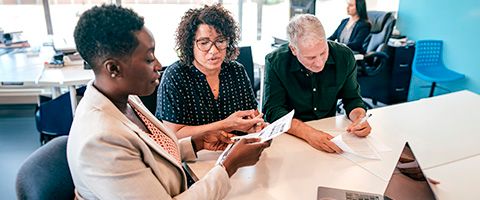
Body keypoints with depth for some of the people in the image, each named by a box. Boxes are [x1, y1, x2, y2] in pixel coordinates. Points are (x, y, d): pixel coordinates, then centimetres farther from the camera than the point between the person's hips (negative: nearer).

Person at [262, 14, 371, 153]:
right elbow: (273, 110, -20)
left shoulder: (344, 56, -7)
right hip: (290, 136, -2)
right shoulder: (275, 62, -17)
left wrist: (360, 117, -19)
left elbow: (352, 99, 4)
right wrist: (308, 133, -35)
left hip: (329, 131, 3)